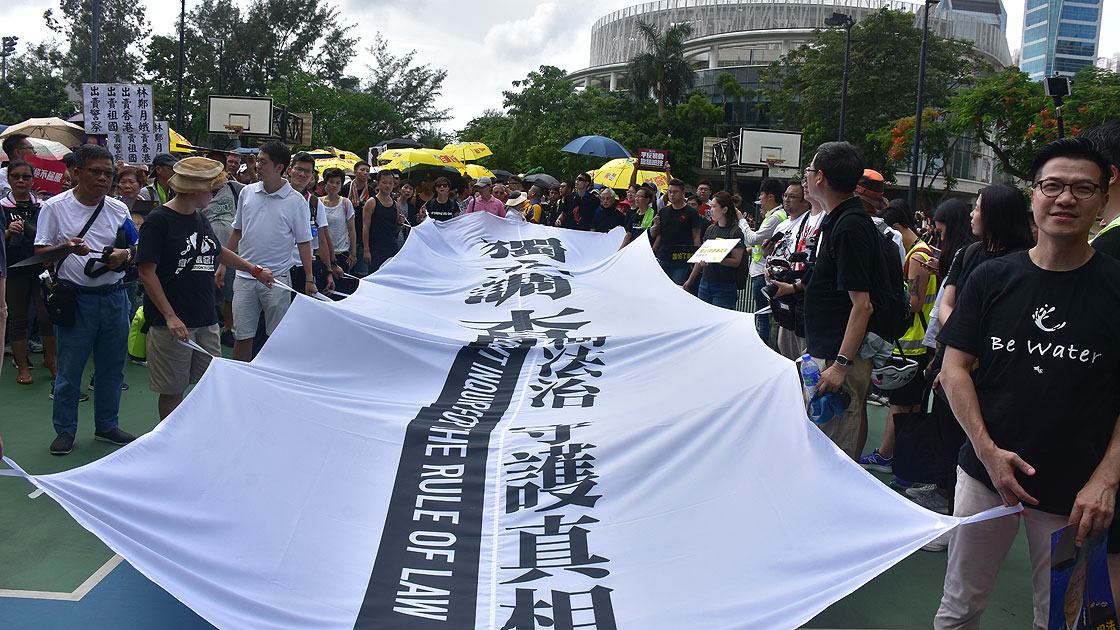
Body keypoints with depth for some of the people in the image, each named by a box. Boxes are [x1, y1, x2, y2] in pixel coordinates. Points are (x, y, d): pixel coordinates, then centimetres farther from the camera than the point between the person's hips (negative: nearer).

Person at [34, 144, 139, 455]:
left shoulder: (118, 209, 8)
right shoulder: (55, 207, -2)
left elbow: (136, 249, 16)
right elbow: (39, 253, -3)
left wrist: (125, 254, -8)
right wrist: (65, 248, -23)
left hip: (113, 298, 4)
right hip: (75, 298, -3)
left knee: (112, 367, 10)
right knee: (69, 369, 2)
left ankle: (107, 426, 25)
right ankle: (65, 430, 18)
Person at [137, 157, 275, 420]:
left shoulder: (200, 220, 12)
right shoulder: (158, 221, -11)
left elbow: (219, 253, 29)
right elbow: (147, 272, -15)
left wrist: (256, 270, 35)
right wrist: (170, 317, -21)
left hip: (206, 320, 7)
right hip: (172, 324, -7)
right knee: (173, 391, 3)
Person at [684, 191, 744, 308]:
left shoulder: (735, 232, -8)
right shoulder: (710, 229, 12)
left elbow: (736, 261, -13)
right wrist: (690, 279, 20)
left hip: (724, 287, -6)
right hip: (705, 283, 6)